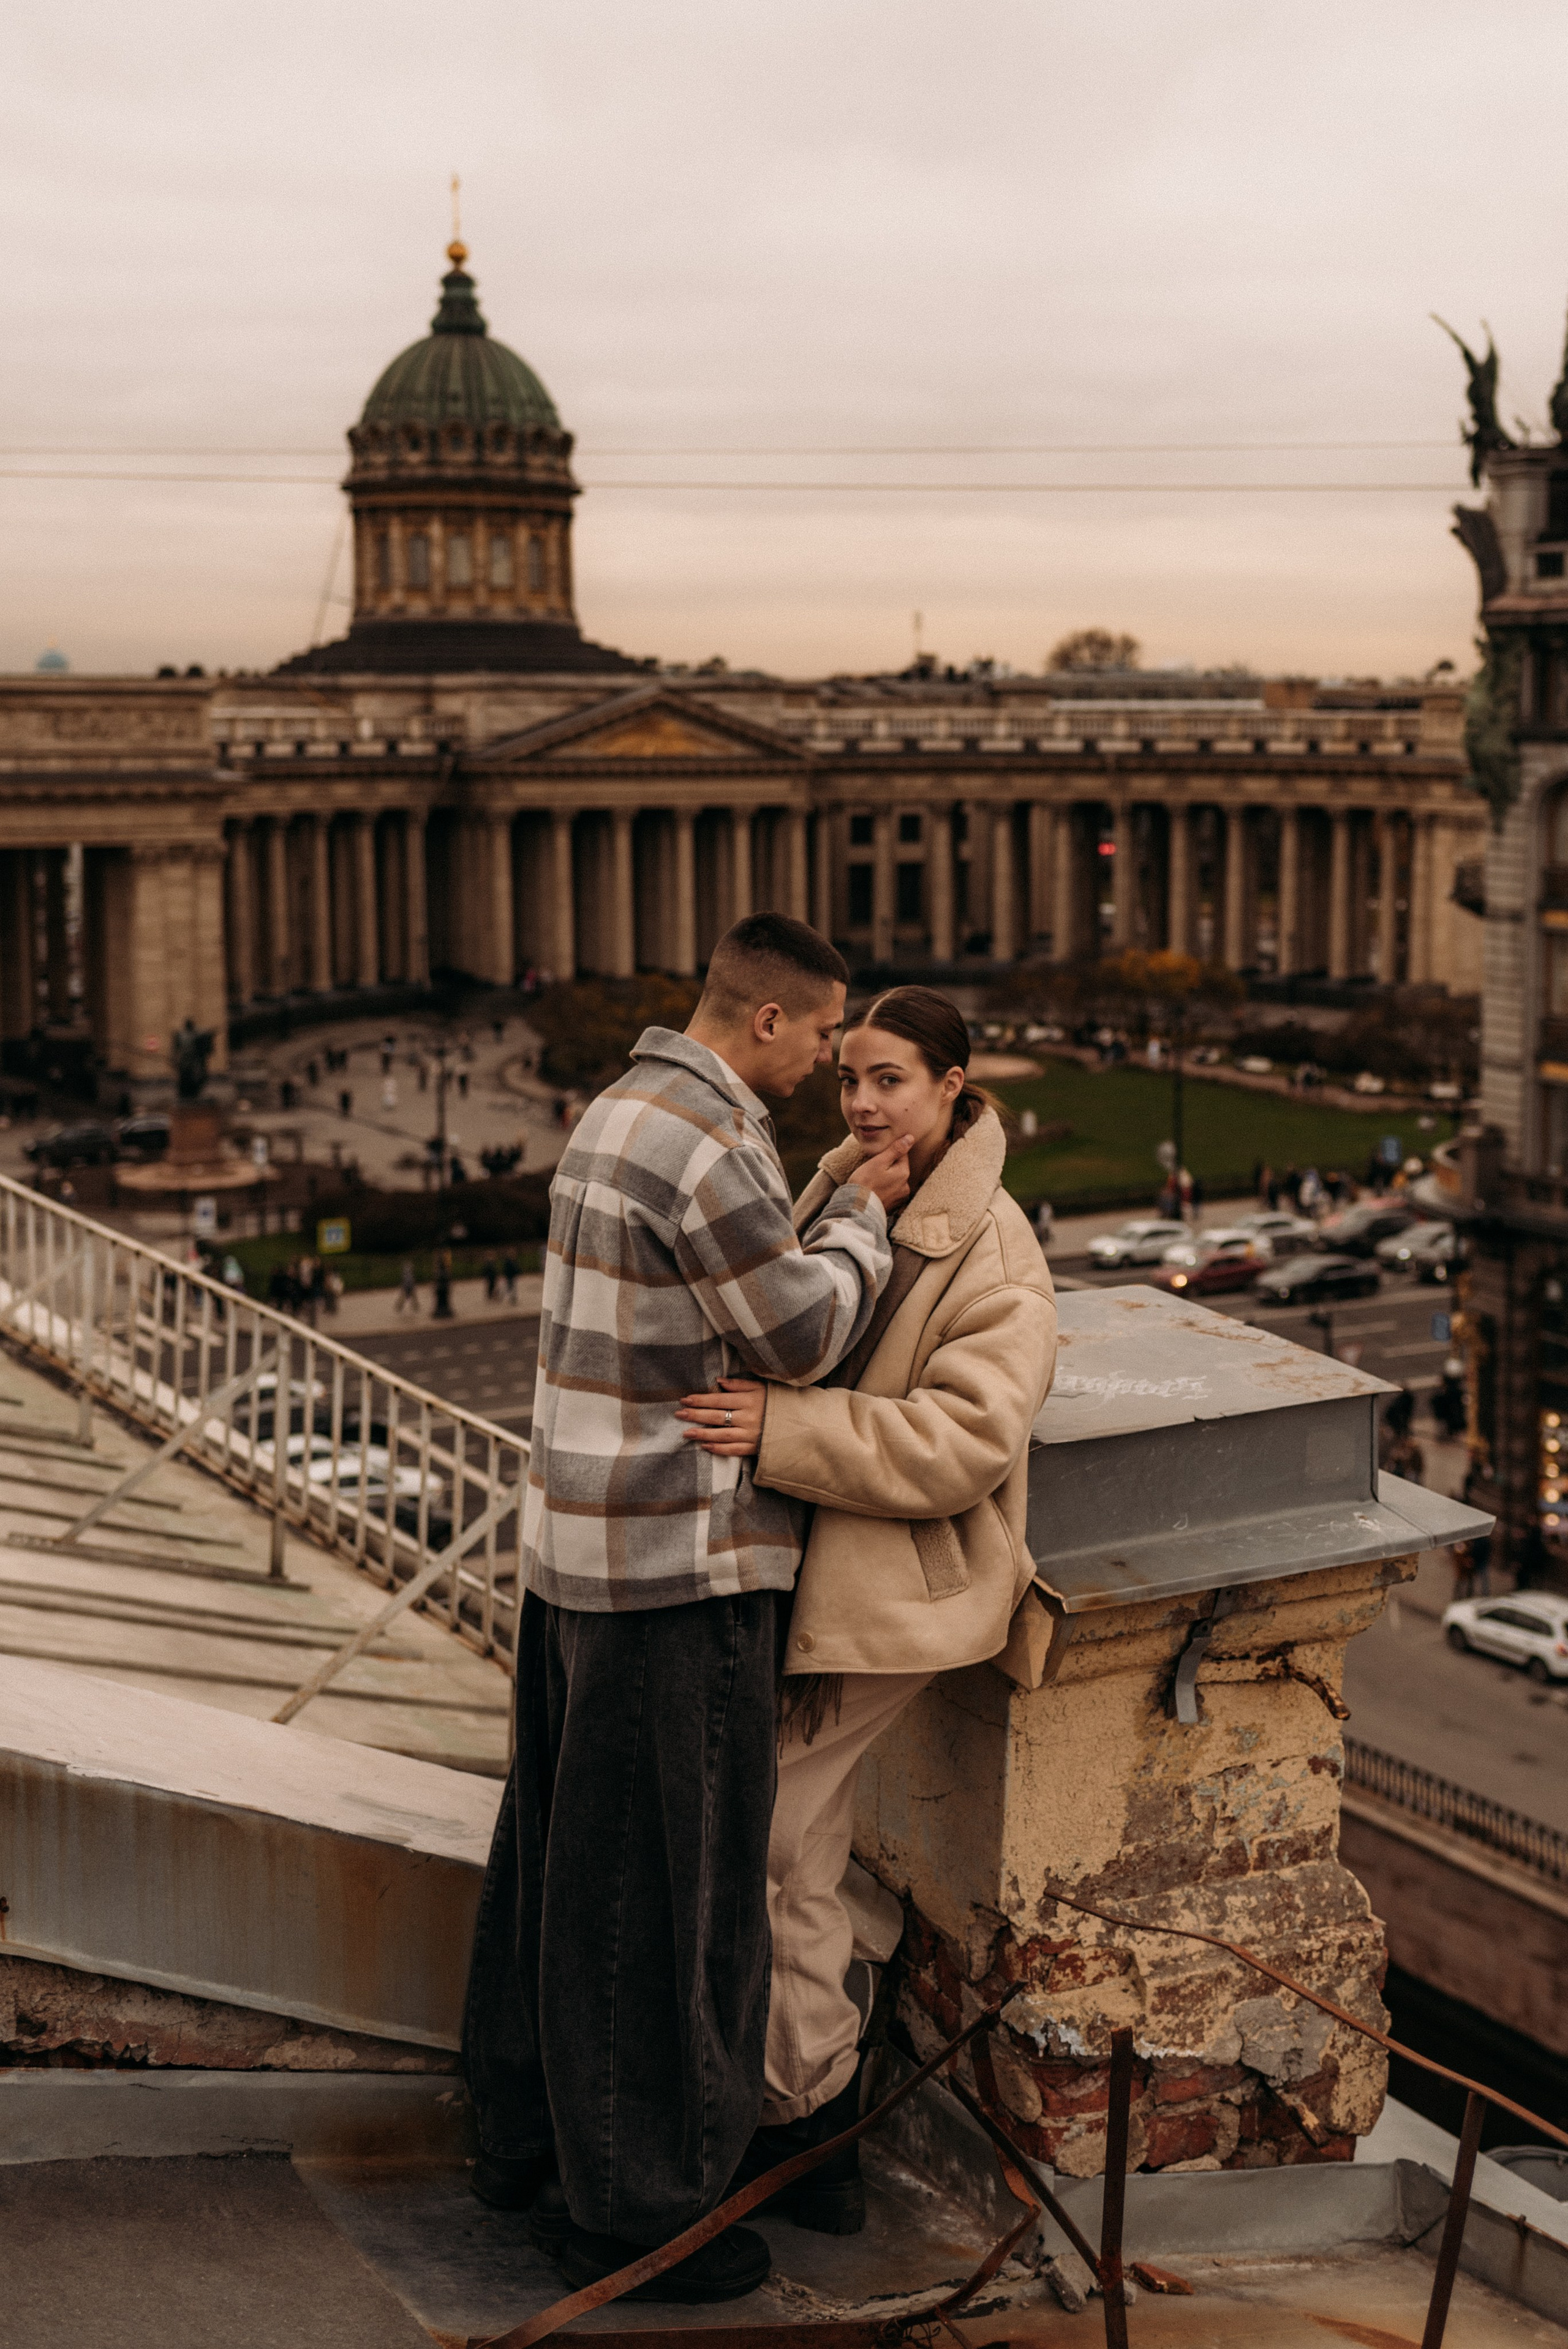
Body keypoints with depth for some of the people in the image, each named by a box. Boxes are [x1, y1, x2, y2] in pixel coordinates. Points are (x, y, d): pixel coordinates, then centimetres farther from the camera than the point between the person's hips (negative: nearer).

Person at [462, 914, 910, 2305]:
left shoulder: (623, 1111, 13)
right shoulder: (705, 1146, -21)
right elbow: (803, 1338, -13)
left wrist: (839, 1216, 9)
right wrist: (865, 1213, -1)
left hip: (578, 1547, 10)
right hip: (678, 1565, -10)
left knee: (561, 1851, 19)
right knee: (667, 1888, 1)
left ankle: (526, 2137, 34)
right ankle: (637, 2205, 13)